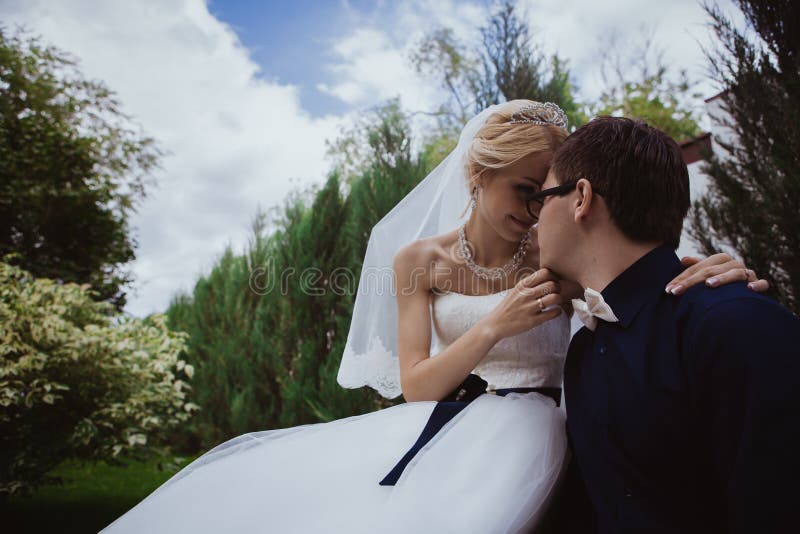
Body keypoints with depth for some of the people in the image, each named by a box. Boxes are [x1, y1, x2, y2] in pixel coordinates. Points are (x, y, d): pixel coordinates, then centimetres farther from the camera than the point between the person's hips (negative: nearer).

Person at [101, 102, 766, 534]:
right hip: (437, 419, 2)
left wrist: (711, 271, -27)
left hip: (522, 427, -2)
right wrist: (495, 327, -20)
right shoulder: (419, 259, 1)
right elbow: (414, 383, -5)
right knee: (254, 479, -14)